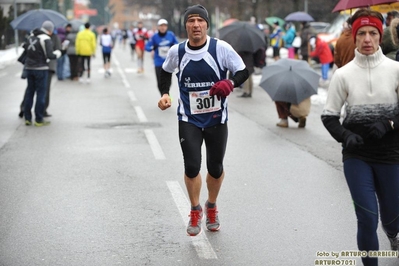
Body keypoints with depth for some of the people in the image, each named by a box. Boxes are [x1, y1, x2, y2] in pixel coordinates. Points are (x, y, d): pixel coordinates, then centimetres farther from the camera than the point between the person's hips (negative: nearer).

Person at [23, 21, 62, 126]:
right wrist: (58, 53, 0)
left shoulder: (32, 35, 8)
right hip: (41, 69, -7)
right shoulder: (46, 39, -13)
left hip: (29, 67, 7)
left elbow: (26, 48, 19)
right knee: (41, 94, 0)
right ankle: (39, 120, 3)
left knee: (29, 92, 12)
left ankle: (27, 118, 14)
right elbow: (50, 55, -18)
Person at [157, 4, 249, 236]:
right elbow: (166, 71, 14)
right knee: (192, 167, -9)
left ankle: (212, 207, 39)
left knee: (216, 168, 9)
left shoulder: (221, 48, -15)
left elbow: (243, 71, -7)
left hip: (217, 119, 0)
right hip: (189, 119, 1)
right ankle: (195, 211, 18)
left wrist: (230, 83, -28)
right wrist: (165, 93, 0)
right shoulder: (177, 51, -6)